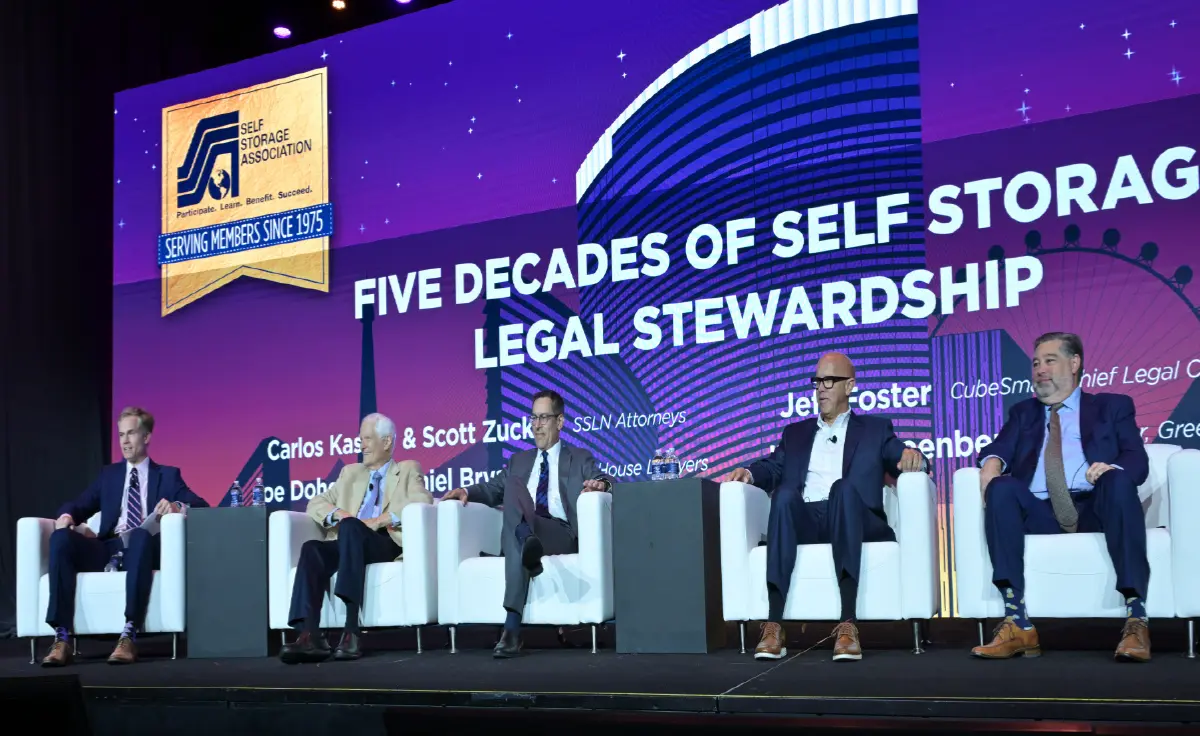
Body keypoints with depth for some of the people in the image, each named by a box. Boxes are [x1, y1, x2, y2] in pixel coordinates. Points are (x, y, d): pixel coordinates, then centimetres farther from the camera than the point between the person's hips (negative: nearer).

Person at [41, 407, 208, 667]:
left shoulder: (168, 475, 18)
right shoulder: (109, 474, 27)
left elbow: (202, 506, 4)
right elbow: (79, 506, 17)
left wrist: (177, 506, -18)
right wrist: (67, 515, -8)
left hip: (142, 547, -3)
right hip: (108, 548, 3)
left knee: (141, 535, -40)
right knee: (61, 537, -28)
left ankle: (129, 636, -47)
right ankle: (62, 639, -35)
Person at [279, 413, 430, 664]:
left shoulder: (408, 470, 17)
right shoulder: (350, 472, 31)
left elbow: (422, 500, -4)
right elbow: (316, 503, 22)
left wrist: (381, 520, -16)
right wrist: (337, 513, -2)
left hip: (387, 543, -4)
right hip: (349, 541, 4)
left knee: (351, 526, -37)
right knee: (312, 549, -28)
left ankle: (352, 630, -47)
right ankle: (309, 636, -44)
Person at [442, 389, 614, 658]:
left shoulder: (580, 459, 19)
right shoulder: (519, 461, 32)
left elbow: (604, 480, 2)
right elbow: (493, 489, 22)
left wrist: (601, 483, -24)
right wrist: (467, 491, 0)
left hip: (562, 535, -3)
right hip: (522, 531, 3)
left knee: (519, 545, -38)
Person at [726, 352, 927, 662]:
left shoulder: (875, 429, 23)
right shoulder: (796, 432, 30)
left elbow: (903, 461, 10)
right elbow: (774, 467, 17)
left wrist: (913, 456, -14)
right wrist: (749, 472, -5)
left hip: (852, 521, -2)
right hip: (803, 521, 2)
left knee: (843, 486, -36)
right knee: (784, 493, -33)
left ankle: (847, 625, -47)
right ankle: (774, 626, -43)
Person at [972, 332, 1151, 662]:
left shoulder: (1113, 406, 21)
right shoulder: (1023, 412, 29)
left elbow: (1137, 461, 6)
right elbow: (999, 448, 11)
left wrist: (1113, 468, -18)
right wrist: (992, 462, -14)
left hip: (1096, 510, -2)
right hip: (1040, 514, 2)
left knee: (1119, 480, -34)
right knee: (1002, 487, -28)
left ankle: (1136, 618, -39)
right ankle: (1017, 622, -37)